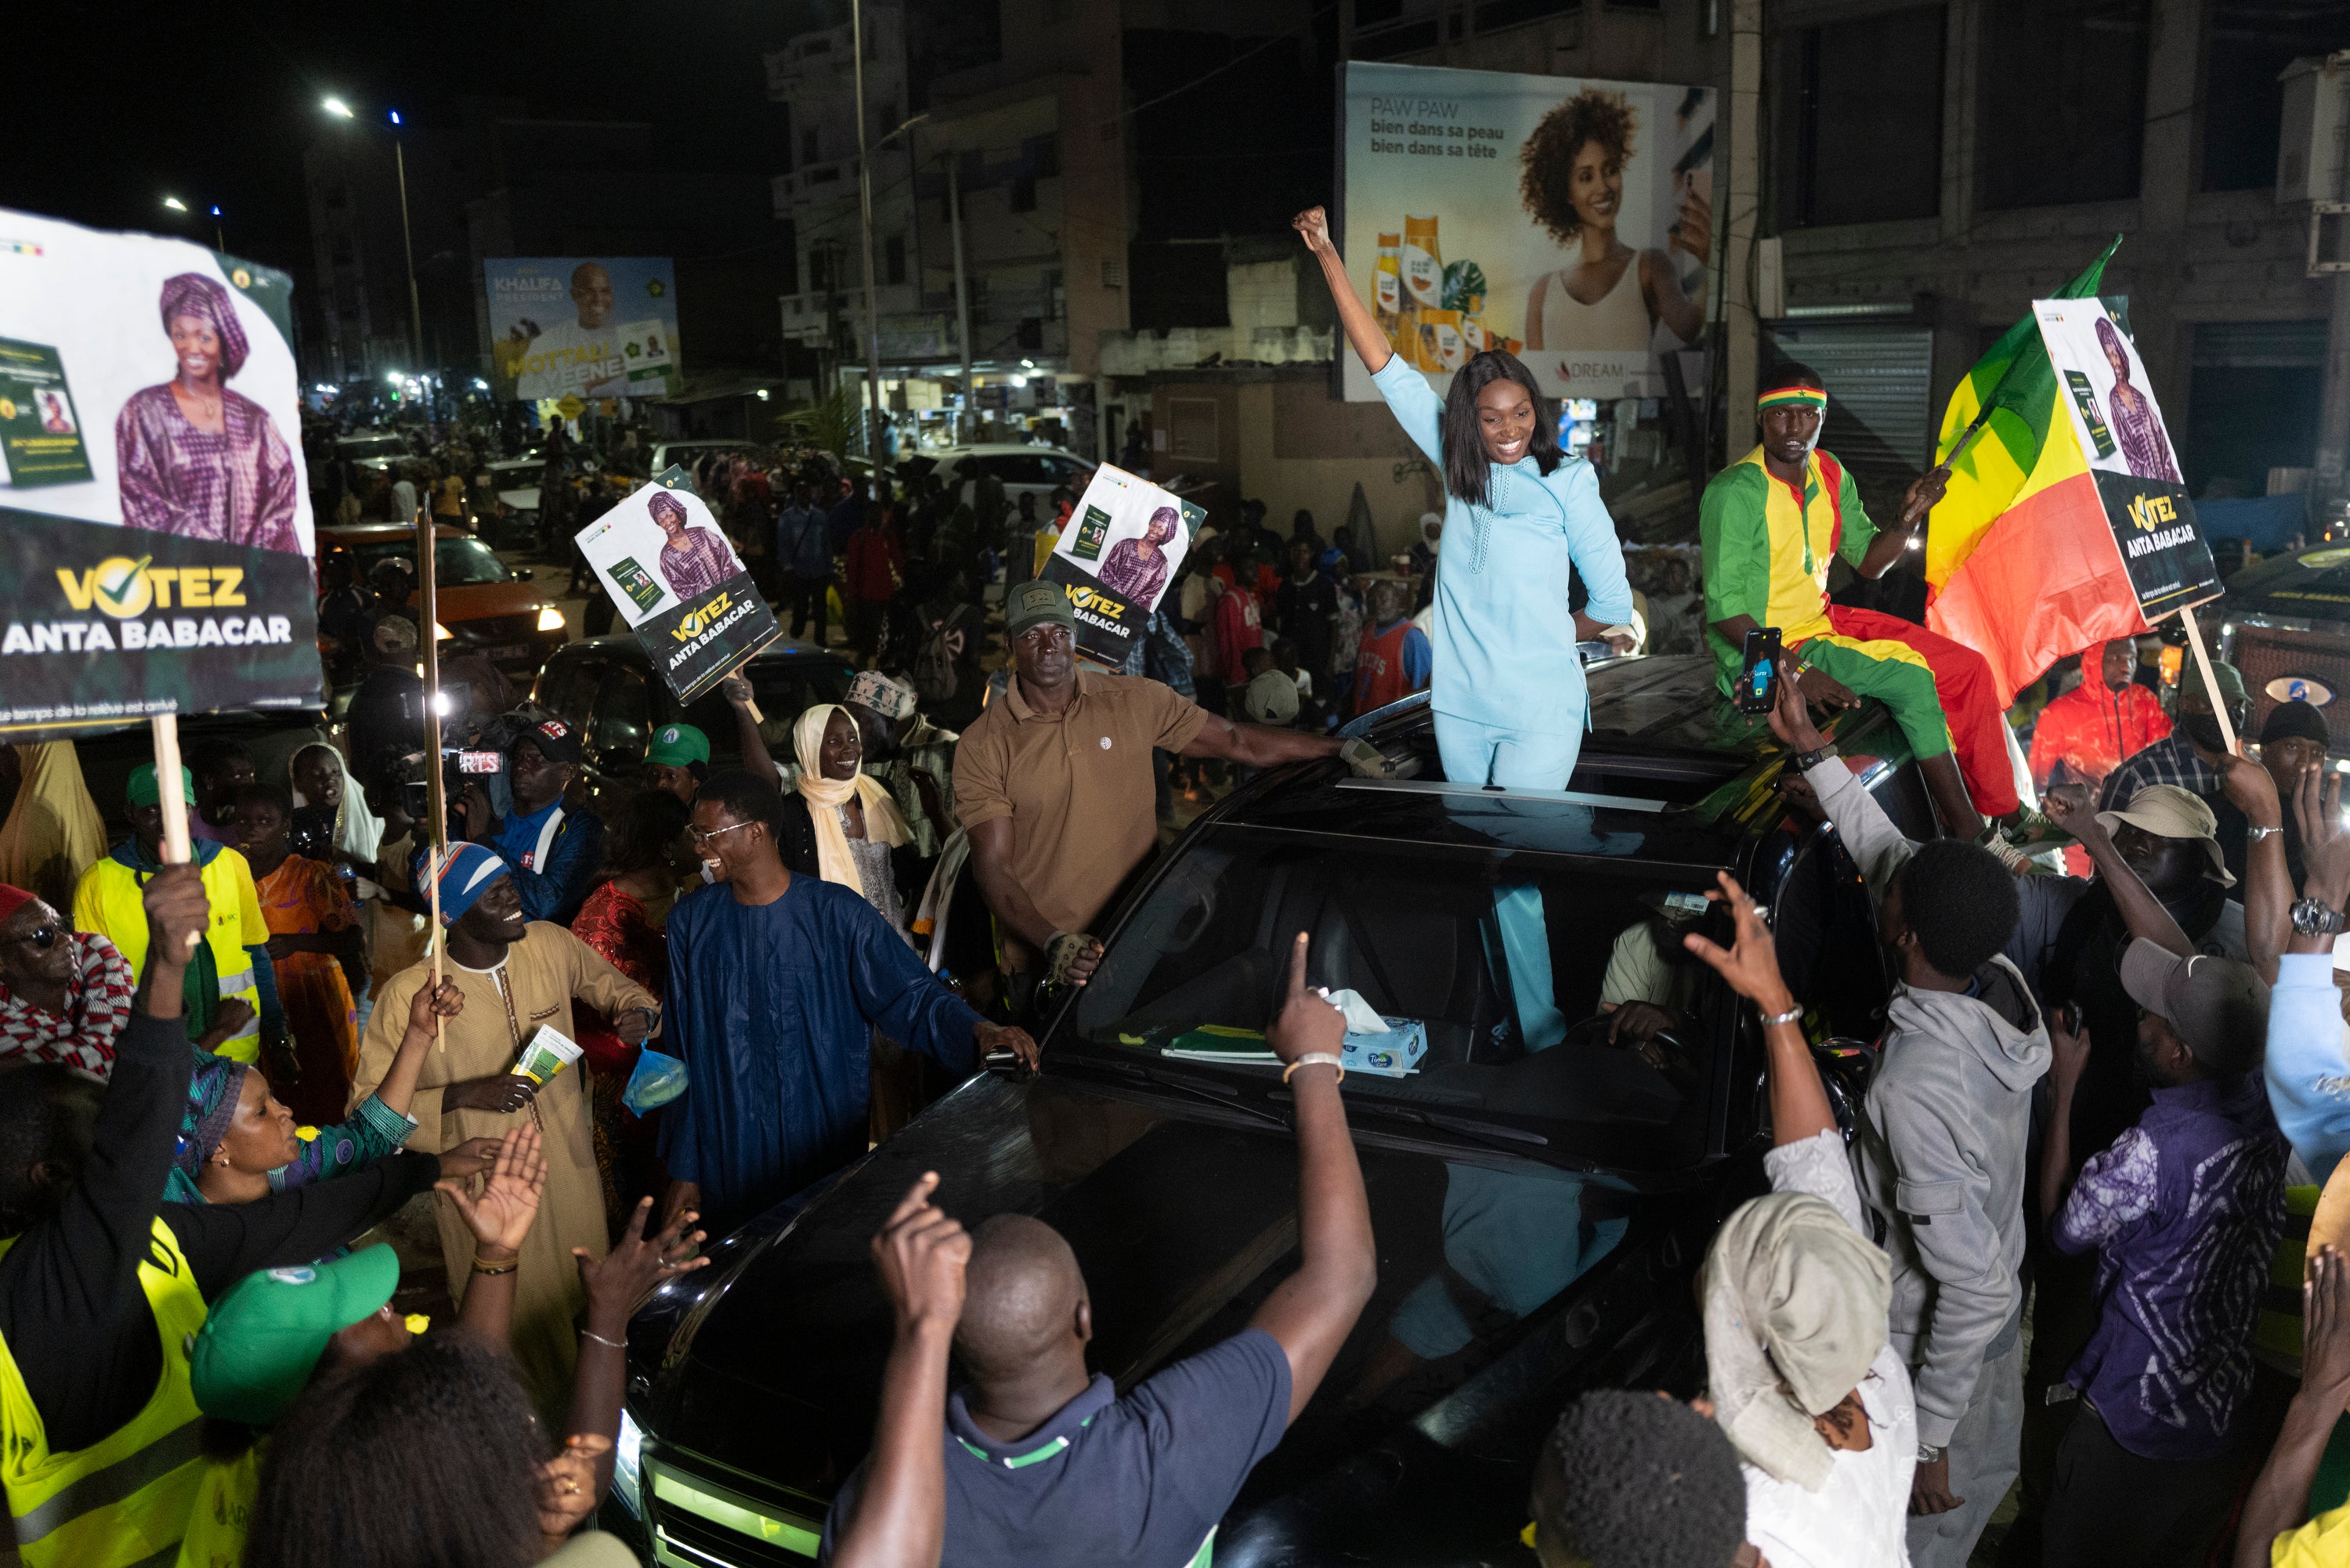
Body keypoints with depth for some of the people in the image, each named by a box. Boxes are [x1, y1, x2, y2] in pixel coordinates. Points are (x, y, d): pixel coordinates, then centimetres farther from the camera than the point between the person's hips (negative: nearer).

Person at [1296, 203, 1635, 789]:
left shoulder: (1568, 483, -7)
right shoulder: (1458, 467, 3)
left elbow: (1613, 602, -1)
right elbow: (1385, 366, 3)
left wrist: (1546, 640, 9)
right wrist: (1327, 254, 3)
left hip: (1540, 712, -4)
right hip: (1458, 703, 4)